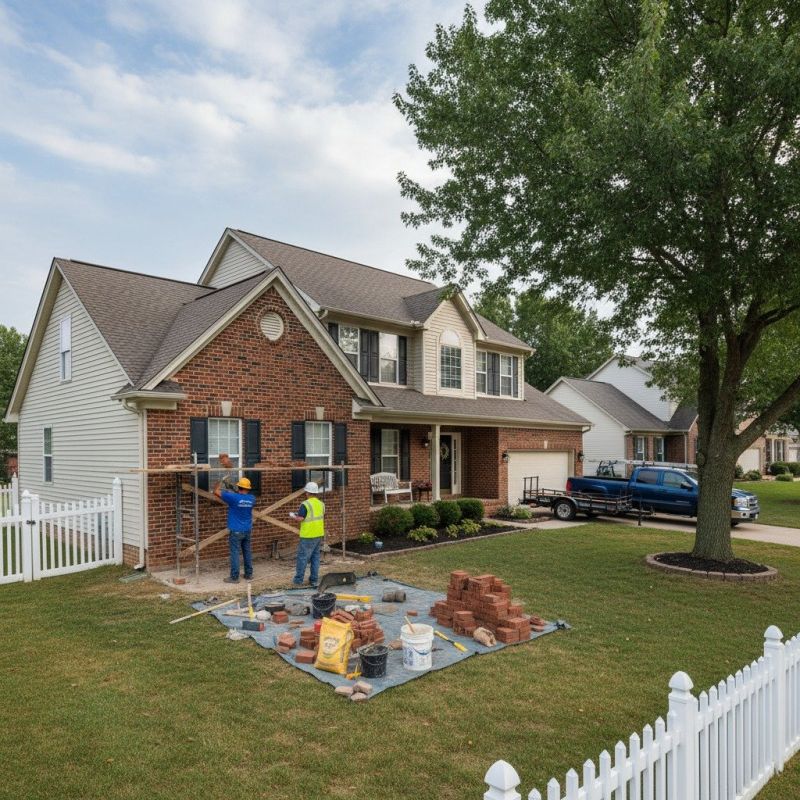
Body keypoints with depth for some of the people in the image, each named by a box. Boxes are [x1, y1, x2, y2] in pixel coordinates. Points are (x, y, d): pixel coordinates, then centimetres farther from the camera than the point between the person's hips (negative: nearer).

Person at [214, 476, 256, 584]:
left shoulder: (234, 497, -16)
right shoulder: (251, 499, 0)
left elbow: (216, 491, -8)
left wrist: (220, 482, 8)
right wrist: (237, 493, 23)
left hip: (236, 531, -5)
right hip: (247, 530, 5)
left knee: (235, 553, 0)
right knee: (247, 552, 13)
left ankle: (234, 577, 3)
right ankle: (249, 574, 22)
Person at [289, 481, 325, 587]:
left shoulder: (306, 504, -14)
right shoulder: (321, 504, 8)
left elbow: (300, 518, -18)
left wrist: (293, 516, 4)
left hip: (308, 536, -7)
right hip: (319, 535, 7)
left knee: (302, 557, 1)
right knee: (315, 557, 12)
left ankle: (298, 580, 6)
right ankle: (314, 580, 14)